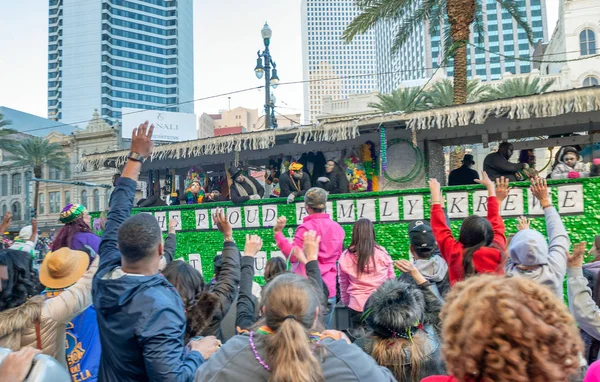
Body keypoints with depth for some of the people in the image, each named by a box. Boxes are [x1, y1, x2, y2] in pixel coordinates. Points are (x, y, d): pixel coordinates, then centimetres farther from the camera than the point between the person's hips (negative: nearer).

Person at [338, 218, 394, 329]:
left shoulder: (346, 257, -6)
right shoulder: (382, 253, -5)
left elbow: (343, 284, 5)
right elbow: (392, 279, 8)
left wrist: (346, 302, 21)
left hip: (357, 307, 0)